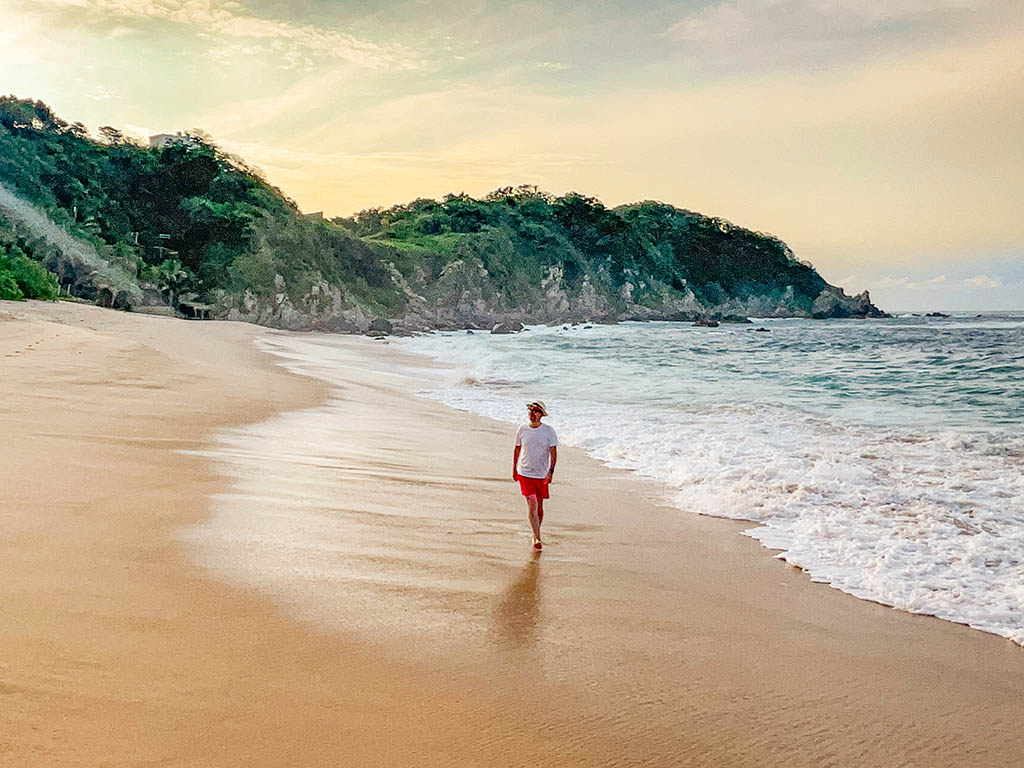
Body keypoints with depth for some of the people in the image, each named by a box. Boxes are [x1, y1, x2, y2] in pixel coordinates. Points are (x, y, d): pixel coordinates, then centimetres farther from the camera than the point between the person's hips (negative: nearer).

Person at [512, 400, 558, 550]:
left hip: (542, 475, 0)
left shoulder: (548, 431, -4)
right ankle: (537, 538, -10)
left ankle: (536, 534, 30)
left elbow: (553, 453, -3)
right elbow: (517, 450, 12)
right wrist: (514, 470, 15)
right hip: (524, 473, 0)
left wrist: (551, 471, -15)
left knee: (539, 506, 10)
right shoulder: (522, 429, 0)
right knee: (532, 505, -10)